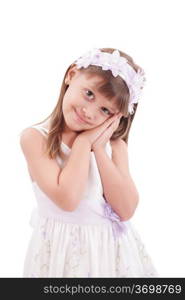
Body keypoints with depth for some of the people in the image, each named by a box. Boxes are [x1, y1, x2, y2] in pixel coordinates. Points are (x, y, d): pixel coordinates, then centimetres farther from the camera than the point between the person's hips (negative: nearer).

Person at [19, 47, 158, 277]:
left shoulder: (114, 144, -2)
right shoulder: (34, 138, -13)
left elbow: (126, 210, -12)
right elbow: (66, 199, -23)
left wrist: (99, 148, -14)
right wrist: (84, 141, -16)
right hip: (63, 250, -3)